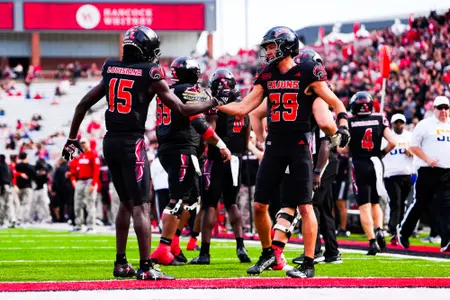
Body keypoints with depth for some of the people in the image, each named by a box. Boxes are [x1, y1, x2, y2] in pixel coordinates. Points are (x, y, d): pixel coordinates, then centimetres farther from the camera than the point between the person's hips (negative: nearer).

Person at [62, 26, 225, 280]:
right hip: (132, 143, -6)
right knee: (141, 206, -6)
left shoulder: (112, 70, 10)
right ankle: (146, 267, -11)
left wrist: (72, 139, 23)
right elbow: (182, 109, -3)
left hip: (110, 142, 7)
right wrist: (214, 103, 12)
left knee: (127, 202, 19)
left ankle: (121, 264, 22)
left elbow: (84, 104, 15)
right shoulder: (151, 74, -7)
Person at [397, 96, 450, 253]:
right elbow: (414, 145, -4)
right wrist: (427, 159, -16)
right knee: (419, 204, 4)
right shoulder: (425, 125, -3)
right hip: (428, 171, -4)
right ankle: (403, 231, 24)